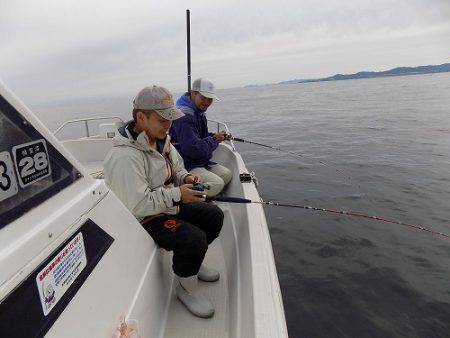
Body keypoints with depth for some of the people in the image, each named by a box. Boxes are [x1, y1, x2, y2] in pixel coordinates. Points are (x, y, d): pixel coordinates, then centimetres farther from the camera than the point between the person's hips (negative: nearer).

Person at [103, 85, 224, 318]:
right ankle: (186, 288, 3)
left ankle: (192, 262, 27)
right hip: (142, 218, -9)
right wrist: (177, 194, -29)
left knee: (214, 216, 5)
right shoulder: (125, 156, -28)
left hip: (169, 204, 9)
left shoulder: (160, 138, 1)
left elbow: (176, 166, 17)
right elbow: (136, 205, -31)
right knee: (193, 238, -27)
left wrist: (185, 177, -5)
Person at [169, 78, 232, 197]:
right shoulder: (184, 116, -22)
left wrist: (214, 136, 2)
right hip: (186, 166, -10)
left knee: (227, 174, 3)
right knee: (217, 184, -22)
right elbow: (193, 149, -30)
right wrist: (214, 139, -14)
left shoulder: (199, 112, 14)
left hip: (202, 162, 11)